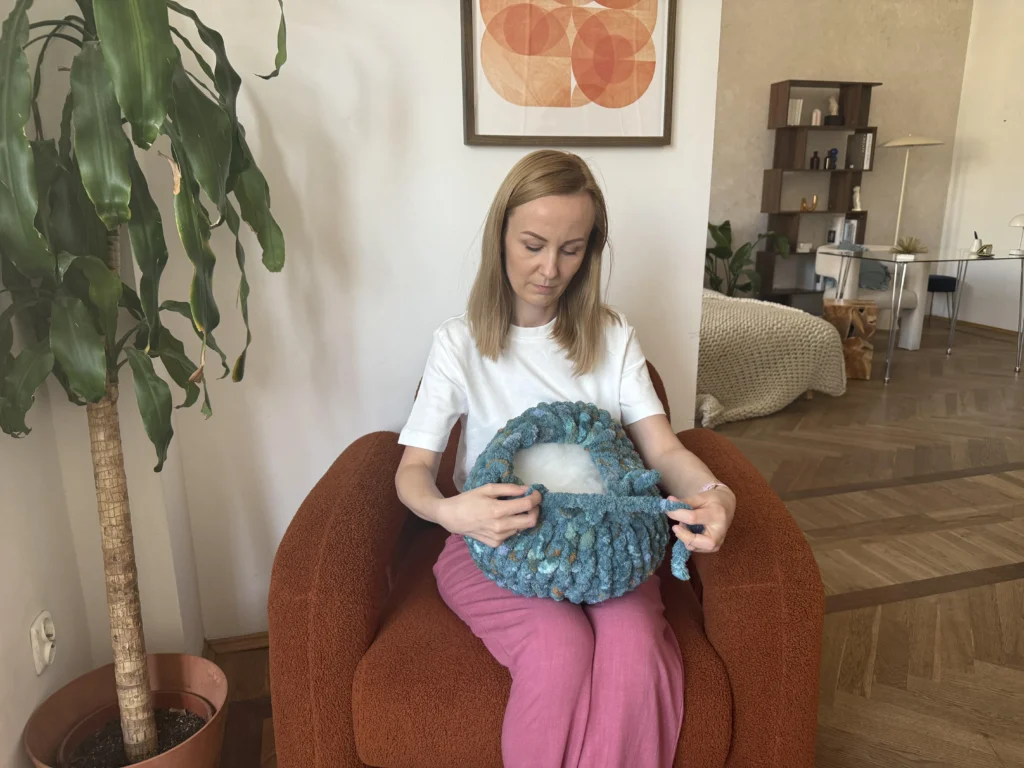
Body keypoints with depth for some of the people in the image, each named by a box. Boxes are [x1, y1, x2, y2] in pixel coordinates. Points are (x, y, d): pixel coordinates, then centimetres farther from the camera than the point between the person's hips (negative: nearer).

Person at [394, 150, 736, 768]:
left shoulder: (612, 337, 5)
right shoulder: (461, 343, -2)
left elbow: (663, 448, -2)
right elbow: (413, 469, -6)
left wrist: (716, 495, -26)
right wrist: (449, 510, -31)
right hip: (494, 540, -1)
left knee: (634, 646, -29)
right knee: (559, 648, -30)